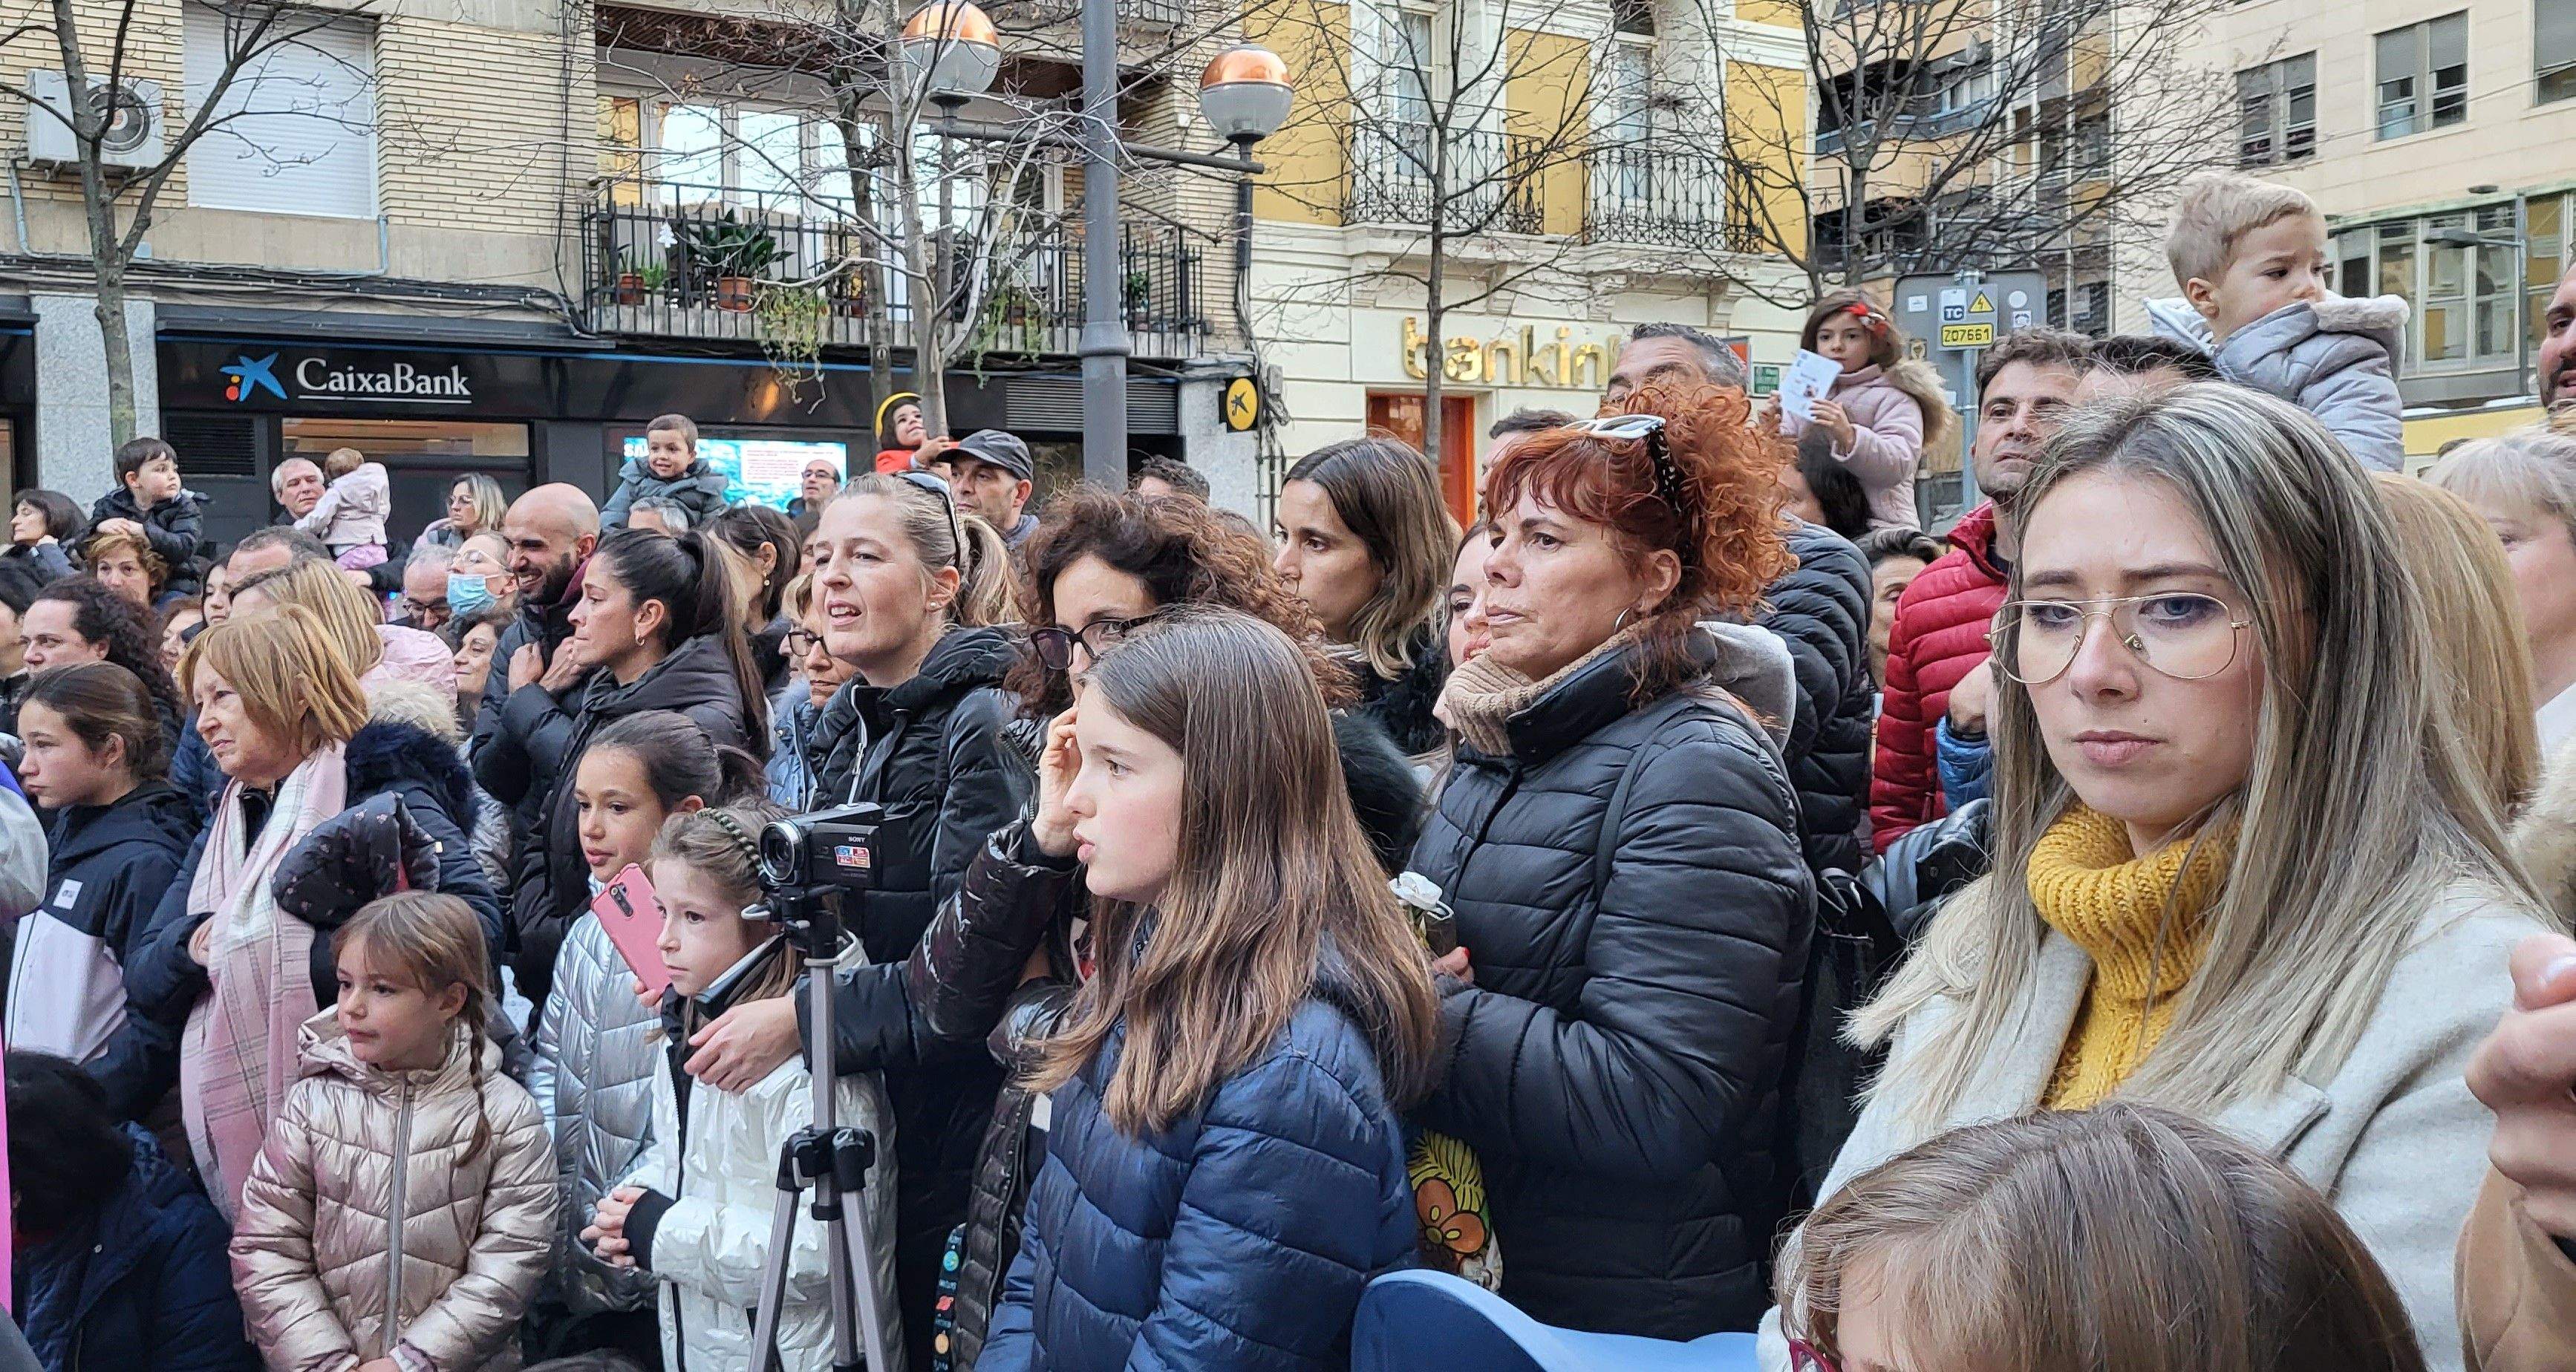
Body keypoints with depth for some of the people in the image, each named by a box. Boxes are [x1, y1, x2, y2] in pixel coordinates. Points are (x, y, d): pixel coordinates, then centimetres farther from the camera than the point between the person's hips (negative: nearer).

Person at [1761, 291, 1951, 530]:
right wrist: (1771, 434, -4)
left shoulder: (1895, 398, 5)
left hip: (1877, 525, -4)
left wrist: (1849, 436, -24)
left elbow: (1897, 466, -11)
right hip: (1812, 525, 4)